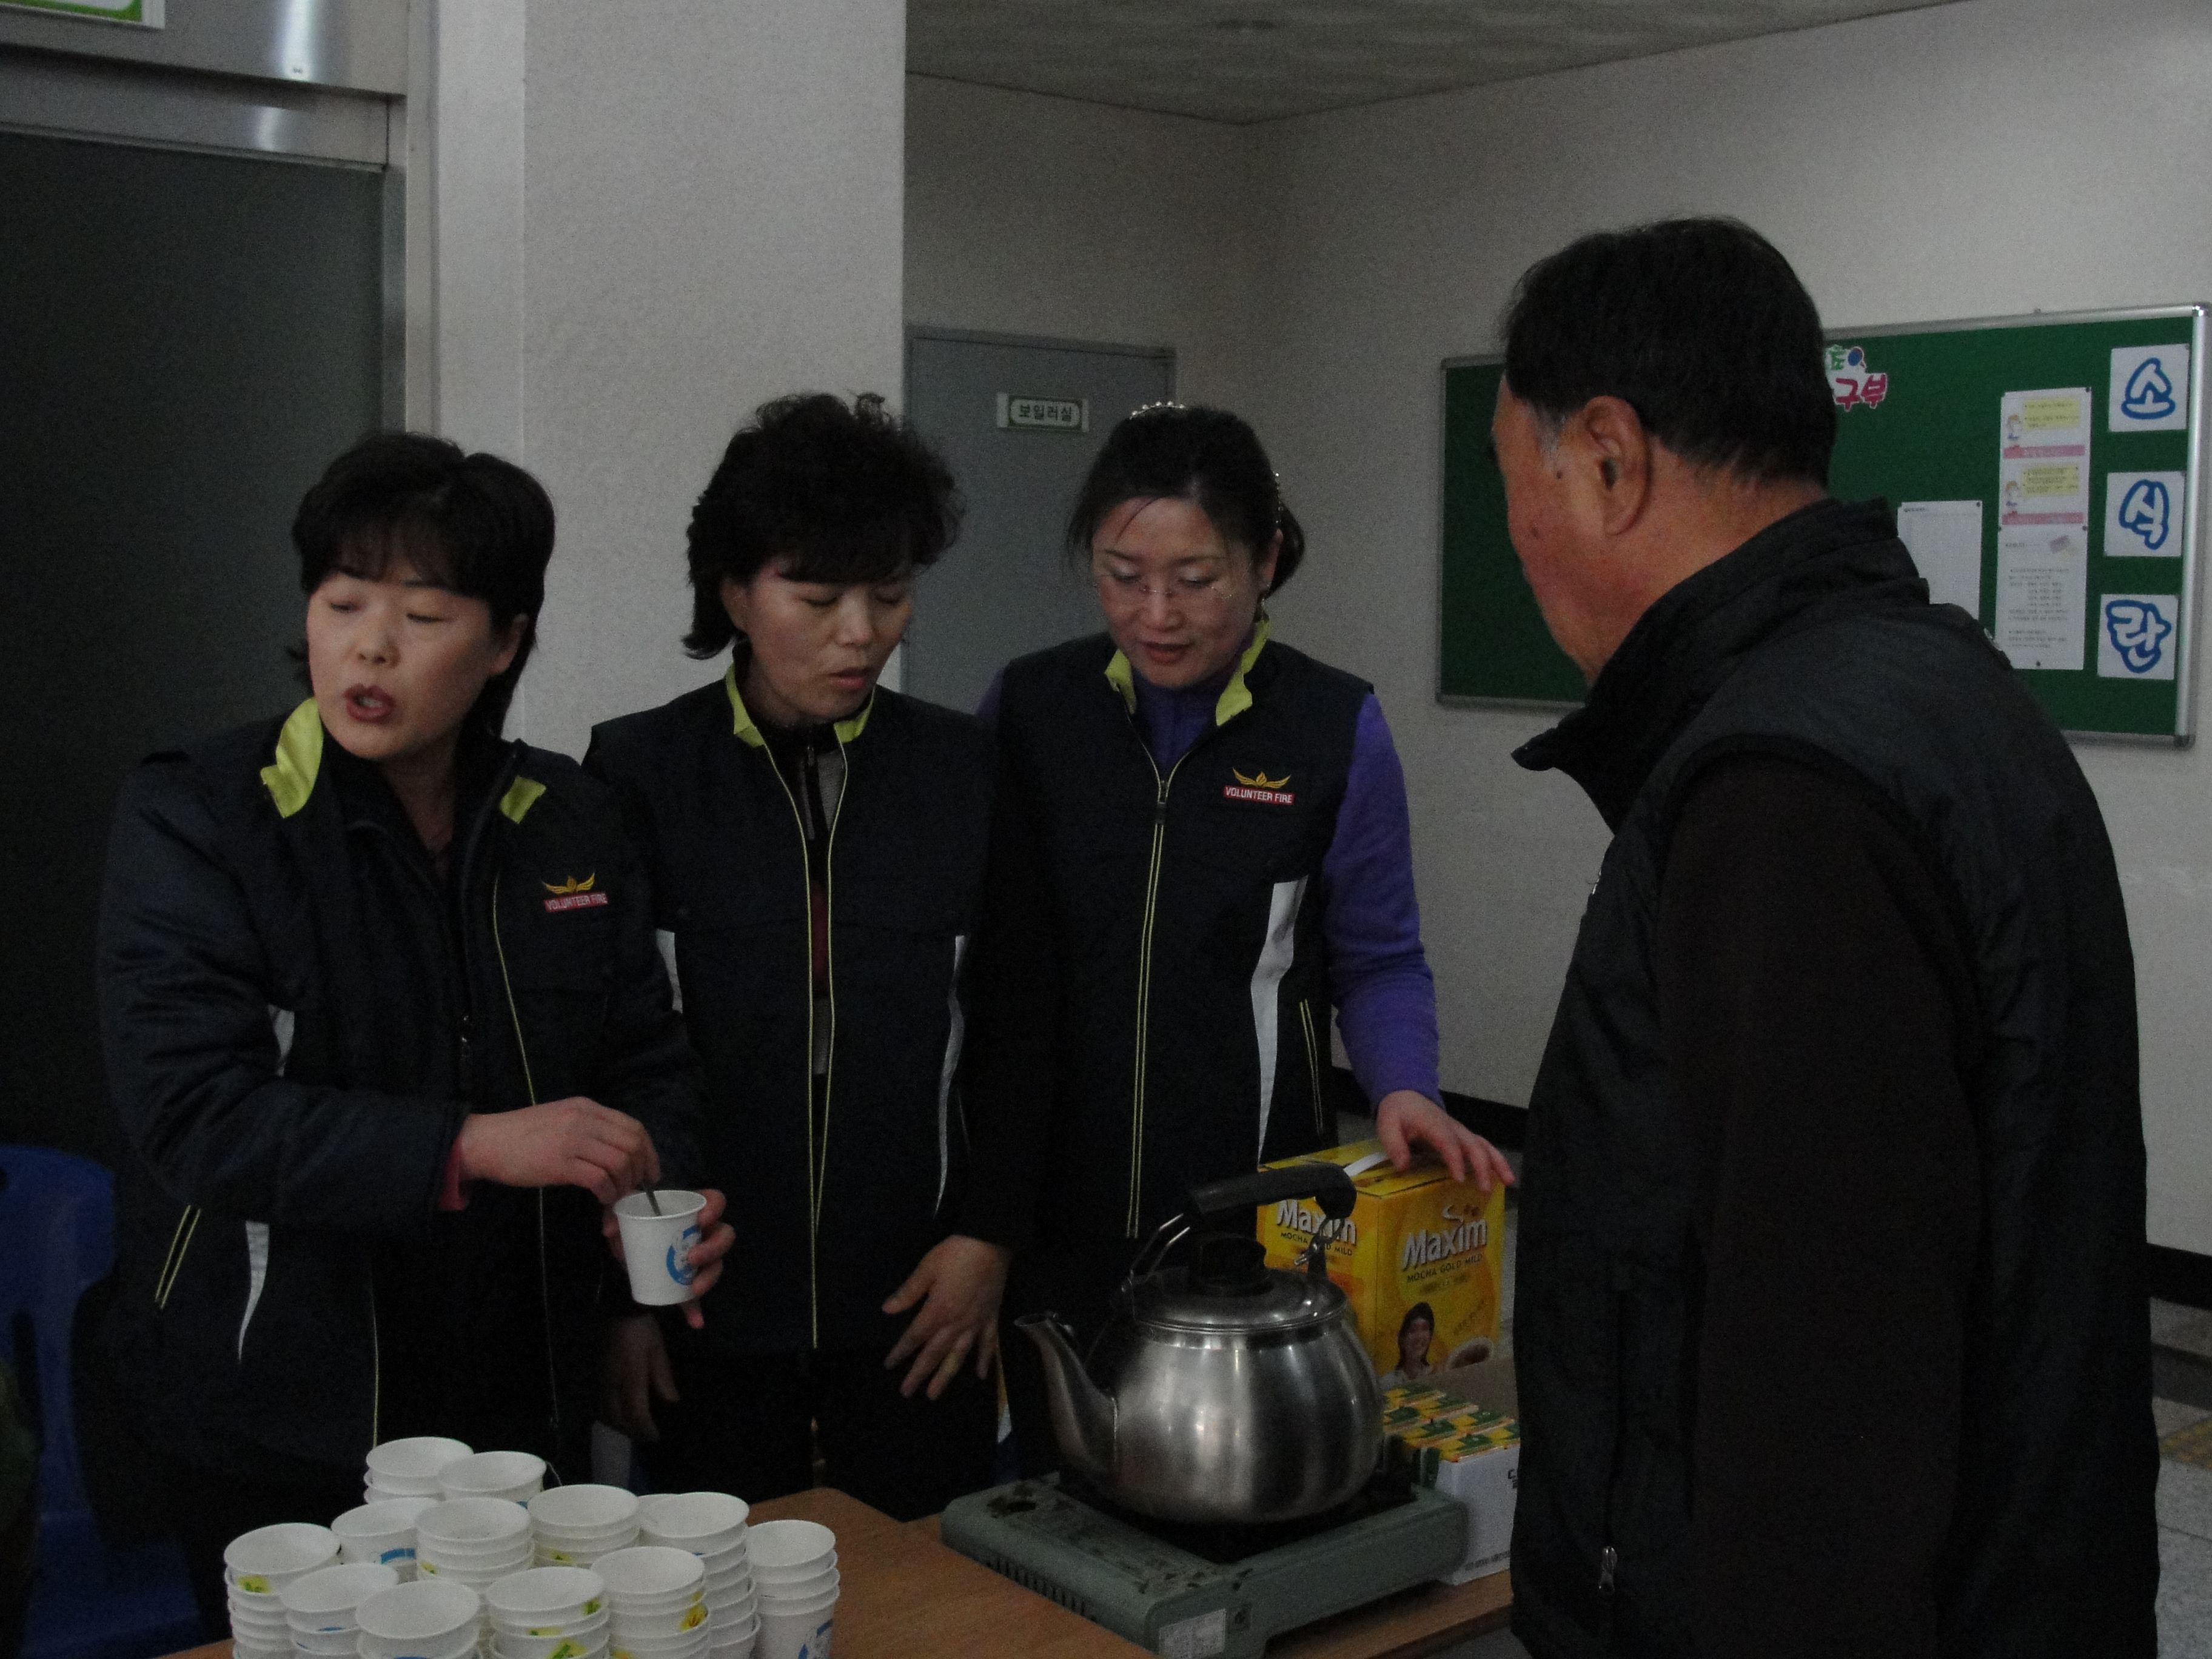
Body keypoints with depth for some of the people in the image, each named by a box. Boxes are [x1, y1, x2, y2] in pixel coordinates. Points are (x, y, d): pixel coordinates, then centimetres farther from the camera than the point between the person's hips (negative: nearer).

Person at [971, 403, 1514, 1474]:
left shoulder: (1336, 730, -3)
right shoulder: (1029, 708, 1)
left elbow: (1379, 962, 4)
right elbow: (975, 948, 6)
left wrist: (1401, 1089, -15)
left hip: (1253, 1212, -1)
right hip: (1051, 1208, 2)